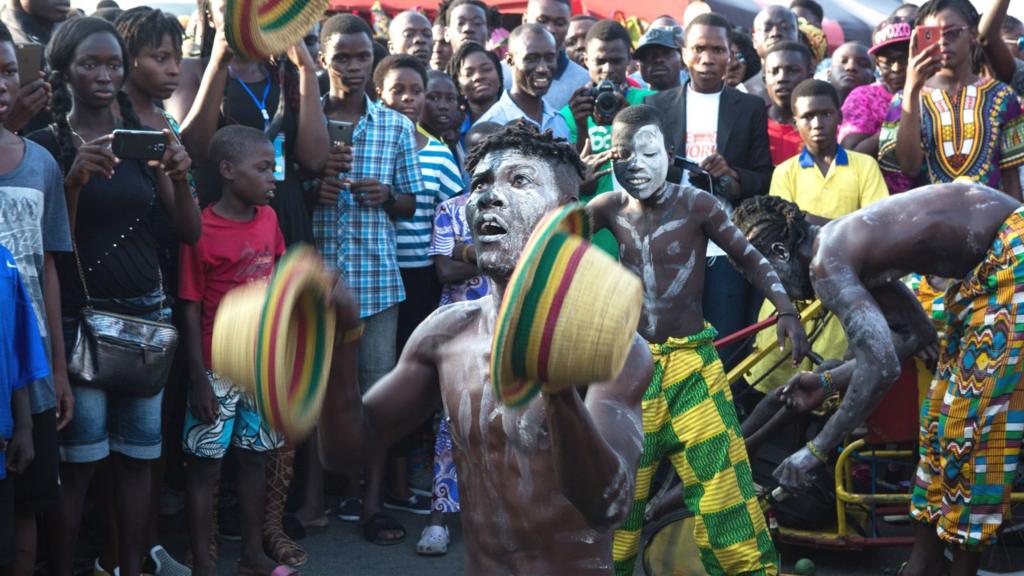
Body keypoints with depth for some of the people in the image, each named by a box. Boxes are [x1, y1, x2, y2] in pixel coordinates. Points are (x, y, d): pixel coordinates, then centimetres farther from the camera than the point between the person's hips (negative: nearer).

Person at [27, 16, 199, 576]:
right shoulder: (46, 144, -1)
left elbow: (189, 233, 7)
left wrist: (179, 177, -12)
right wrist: (74, 180, -21)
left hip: (145, 312, 4)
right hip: (77, 315, -4)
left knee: (137, 454, 4)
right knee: (77, 460, -8)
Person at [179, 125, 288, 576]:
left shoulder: (268, 219, 3)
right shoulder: (201, 230, -14)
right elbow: (191, 310, -12)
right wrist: (198, 379, -14)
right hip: (219, 369, -6)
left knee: (254, 457, 14)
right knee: (205, 465, 3)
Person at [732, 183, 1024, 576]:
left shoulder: (827, 261, -19)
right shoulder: (843, 246, 9)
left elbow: (881, 366, -29)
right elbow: (915, 334, 15)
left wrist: (817, 451, -22)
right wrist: (828, 382, 15)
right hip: (992, 258, 10)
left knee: (972, 419, -5)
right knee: (947, 409, 15)